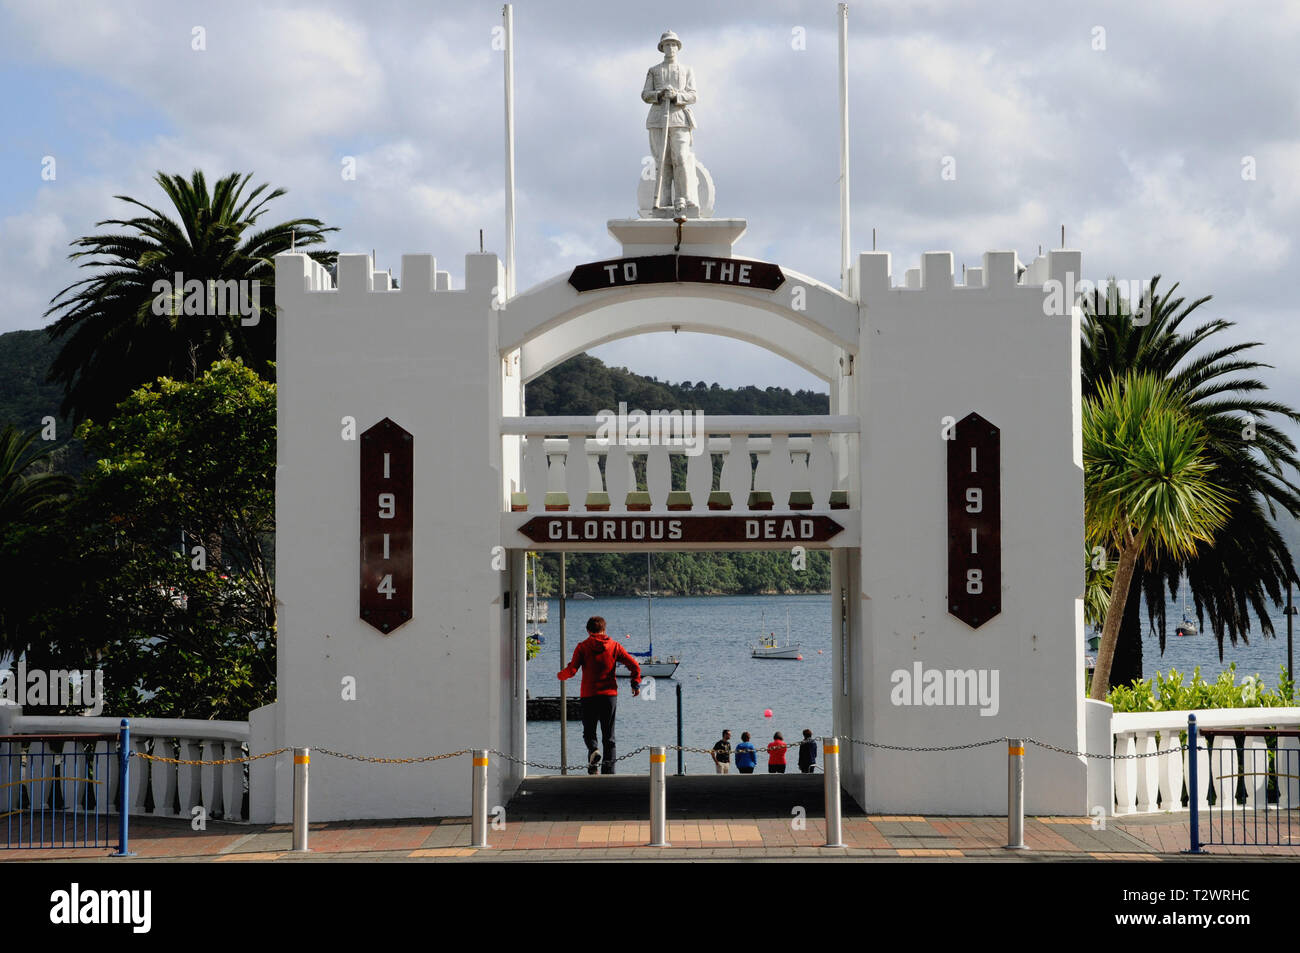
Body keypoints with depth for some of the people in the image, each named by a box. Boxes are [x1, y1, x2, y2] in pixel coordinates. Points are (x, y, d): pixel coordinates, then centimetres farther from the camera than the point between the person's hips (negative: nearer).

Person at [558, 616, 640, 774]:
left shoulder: (583, 647, -1)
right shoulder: (614, 646, 4)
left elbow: (572, 669, -9)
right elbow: (634, 665, -1)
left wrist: (561, 676, 12)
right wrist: (636, 684, 12)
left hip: (588, 696, -1)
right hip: (610, 696, 1)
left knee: (589, 731, 12)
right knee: (609, 736, 9)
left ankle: (593, 750, -19)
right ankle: (609, 769, 2)